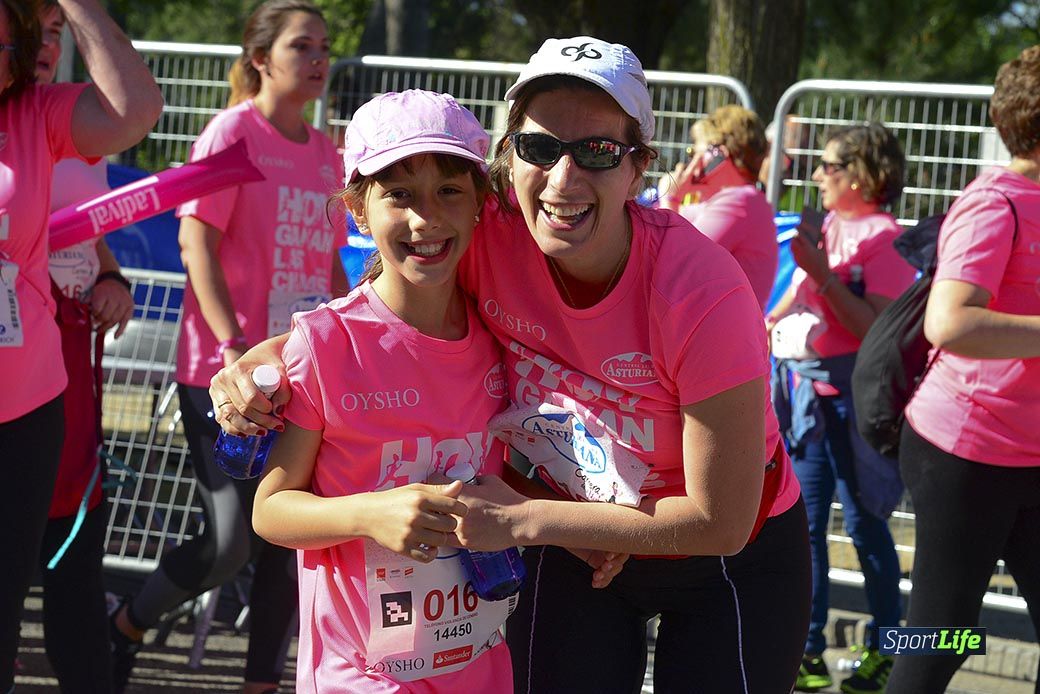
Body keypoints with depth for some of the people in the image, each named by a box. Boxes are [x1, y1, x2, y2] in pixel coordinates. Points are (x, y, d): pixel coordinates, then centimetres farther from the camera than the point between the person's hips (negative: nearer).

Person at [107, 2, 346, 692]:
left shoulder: (326, 153, 11)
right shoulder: (234, 131, -8)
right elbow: (196, 242, -14)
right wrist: (235, 346, -22)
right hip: (228, 373, -6)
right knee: (232, 544, -7)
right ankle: (126, 630, 19)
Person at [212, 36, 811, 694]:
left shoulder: (701, 295, -33)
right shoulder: (490, 233, -23)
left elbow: (721, 522, -26)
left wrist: (521, 519, -24)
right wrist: (262, 360, -23)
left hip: (734, 555, -3)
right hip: (578, 546, 3)